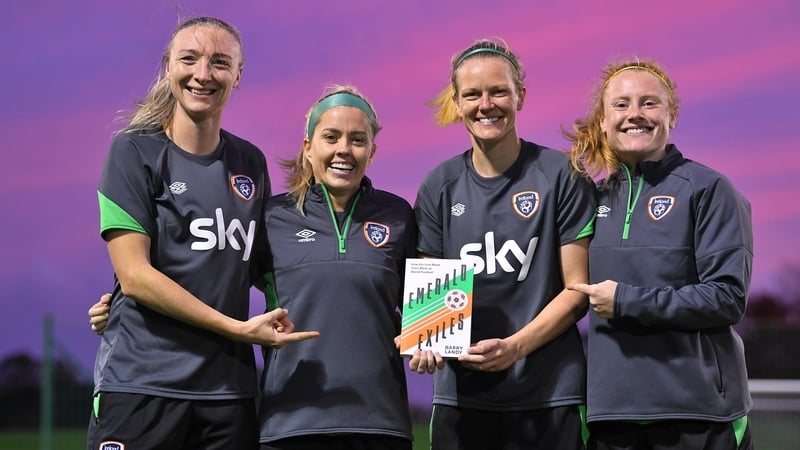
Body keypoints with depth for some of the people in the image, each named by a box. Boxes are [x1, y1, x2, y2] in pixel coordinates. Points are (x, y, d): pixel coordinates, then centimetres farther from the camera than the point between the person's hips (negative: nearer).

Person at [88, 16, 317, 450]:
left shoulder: (250, 163, 12)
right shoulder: (134, 151, -2)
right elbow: (133, 275, -10)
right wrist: (239, 329, -13)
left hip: (229, 389, 4)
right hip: (141, 383, -4)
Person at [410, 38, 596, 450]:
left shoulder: (561, 175, -3)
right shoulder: (440, 186, 7)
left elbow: (578, 290, -4)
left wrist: (514, 347, -17)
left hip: (548, 392, -3)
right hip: (461, 392, 3)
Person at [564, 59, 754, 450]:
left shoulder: (709, 189, -3)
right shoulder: (598, 197, 12)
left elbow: (728, 299, -11)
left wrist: (625, 301, -12)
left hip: (696, 407, -4)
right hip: (611, 405, 5)